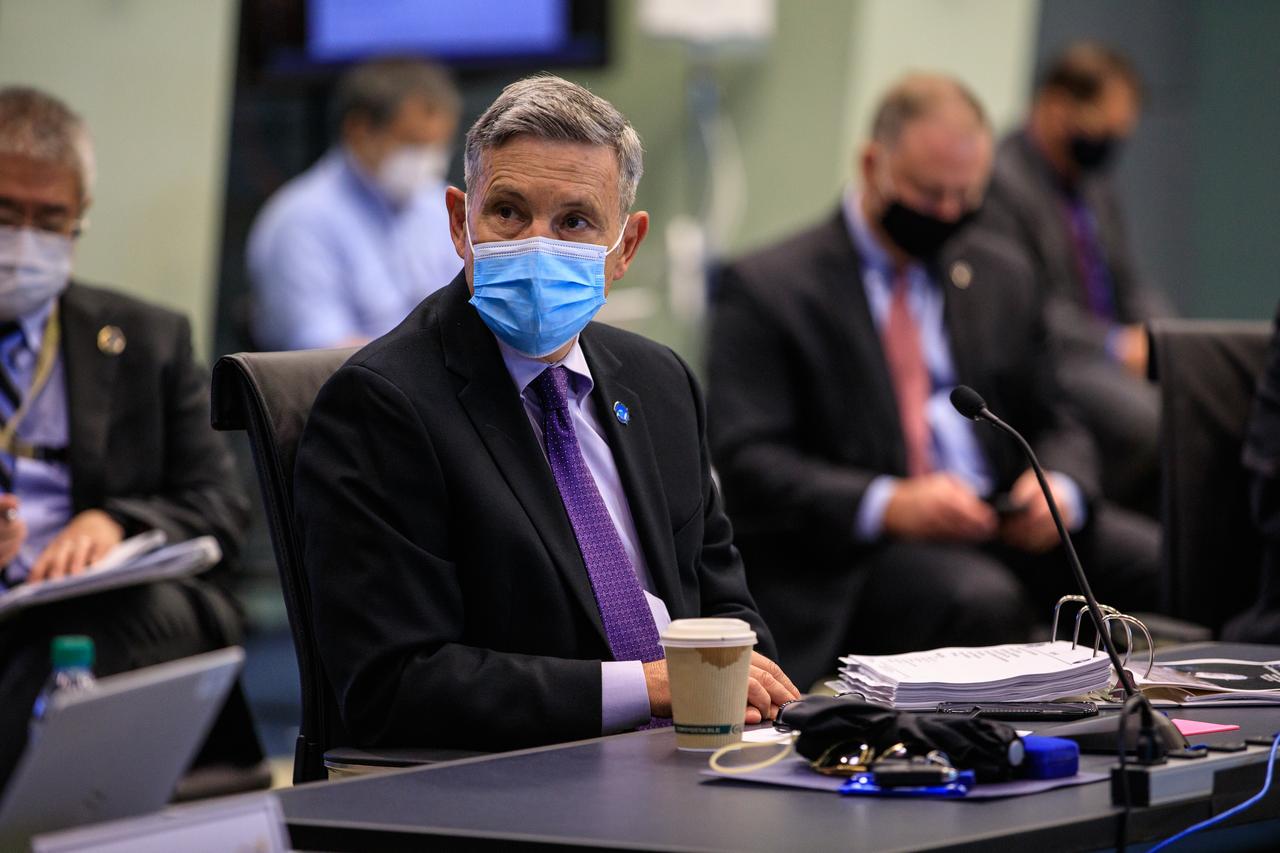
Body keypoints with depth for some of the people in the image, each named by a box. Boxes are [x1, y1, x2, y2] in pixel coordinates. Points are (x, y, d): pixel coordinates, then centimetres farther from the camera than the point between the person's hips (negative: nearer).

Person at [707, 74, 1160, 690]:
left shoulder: (1001, 274, 20)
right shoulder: (767, 288, 1)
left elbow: (1052, 428, 20)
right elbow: (745, 462, -9)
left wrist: (1061, 491, -5)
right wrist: (888, 505, -23)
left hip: (1007, 525, 6)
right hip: (846, 557, -5)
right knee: (983, 601, -37)